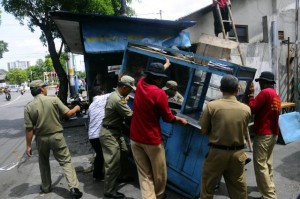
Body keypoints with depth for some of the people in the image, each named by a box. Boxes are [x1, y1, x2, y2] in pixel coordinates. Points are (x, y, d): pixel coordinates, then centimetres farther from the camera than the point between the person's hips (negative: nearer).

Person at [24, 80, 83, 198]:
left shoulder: (29, 107, -7)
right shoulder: (54, 100, -11)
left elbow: (29, 129, -7)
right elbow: (68, 114, -7)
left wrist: (28, 145, 1)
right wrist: (76, 108, 14)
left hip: (41, 138, 2)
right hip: (56, 136, -2)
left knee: (44, 163, 23)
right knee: (66, 162, 4)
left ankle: (46, 187, 36)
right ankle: (73, 188, -2)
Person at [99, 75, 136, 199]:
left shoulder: (117, 95, 9)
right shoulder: (117, 99, -25)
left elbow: (125, 114, 11)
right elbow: (130, 116, -20)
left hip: (116, 132, 10)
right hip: (109, 134, -10)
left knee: (124, 153, 21)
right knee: (113, 162, -5)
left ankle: (122, 175, 42)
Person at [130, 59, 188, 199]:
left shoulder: (141, 83, -2)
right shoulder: (159, 93, -19)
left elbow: (153, 74, 21)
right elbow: (168, 118, -8)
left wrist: (164, 66, 38)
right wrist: (180, 119, 11)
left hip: (135, 138, 6)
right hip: (152, 140, -6)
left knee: (144, 174, 11)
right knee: (159, 174, 19)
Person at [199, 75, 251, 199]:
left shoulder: (212, 106, -13)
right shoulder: (246, 109, -5)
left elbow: (204, 131, -7)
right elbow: (244, 132, 6)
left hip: (217, 152, -2)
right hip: (237, 154, 3)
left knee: (207, 186, 14)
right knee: (238, 188, 18)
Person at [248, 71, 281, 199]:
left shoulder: (265, 92, -14)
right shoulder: (276, 96, 14)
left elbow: (252, 109, -15)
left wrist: (251, 94, -5)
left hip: (263, 134, -9)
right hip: (273, 133, 9)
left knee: (260, 165, -4)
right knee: (268, 162, 19)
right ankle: (269, 188, 30)